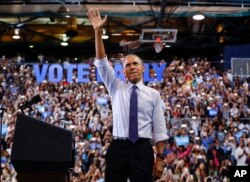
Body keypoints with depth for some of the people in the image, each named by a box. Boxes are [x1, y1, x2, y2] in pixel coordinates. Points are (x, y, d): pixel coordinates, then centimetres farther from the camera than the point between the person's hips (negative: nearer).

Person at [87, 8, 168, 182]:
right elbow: (102, 63, 1)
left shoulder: (153, 94, 10)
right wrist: (98, 32, -10)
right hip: (118, 148, 1)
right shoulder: (116, 88, 13)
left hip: (143, 149, 0)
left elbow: (159, 129, 6)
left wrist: (160, 158, -2)